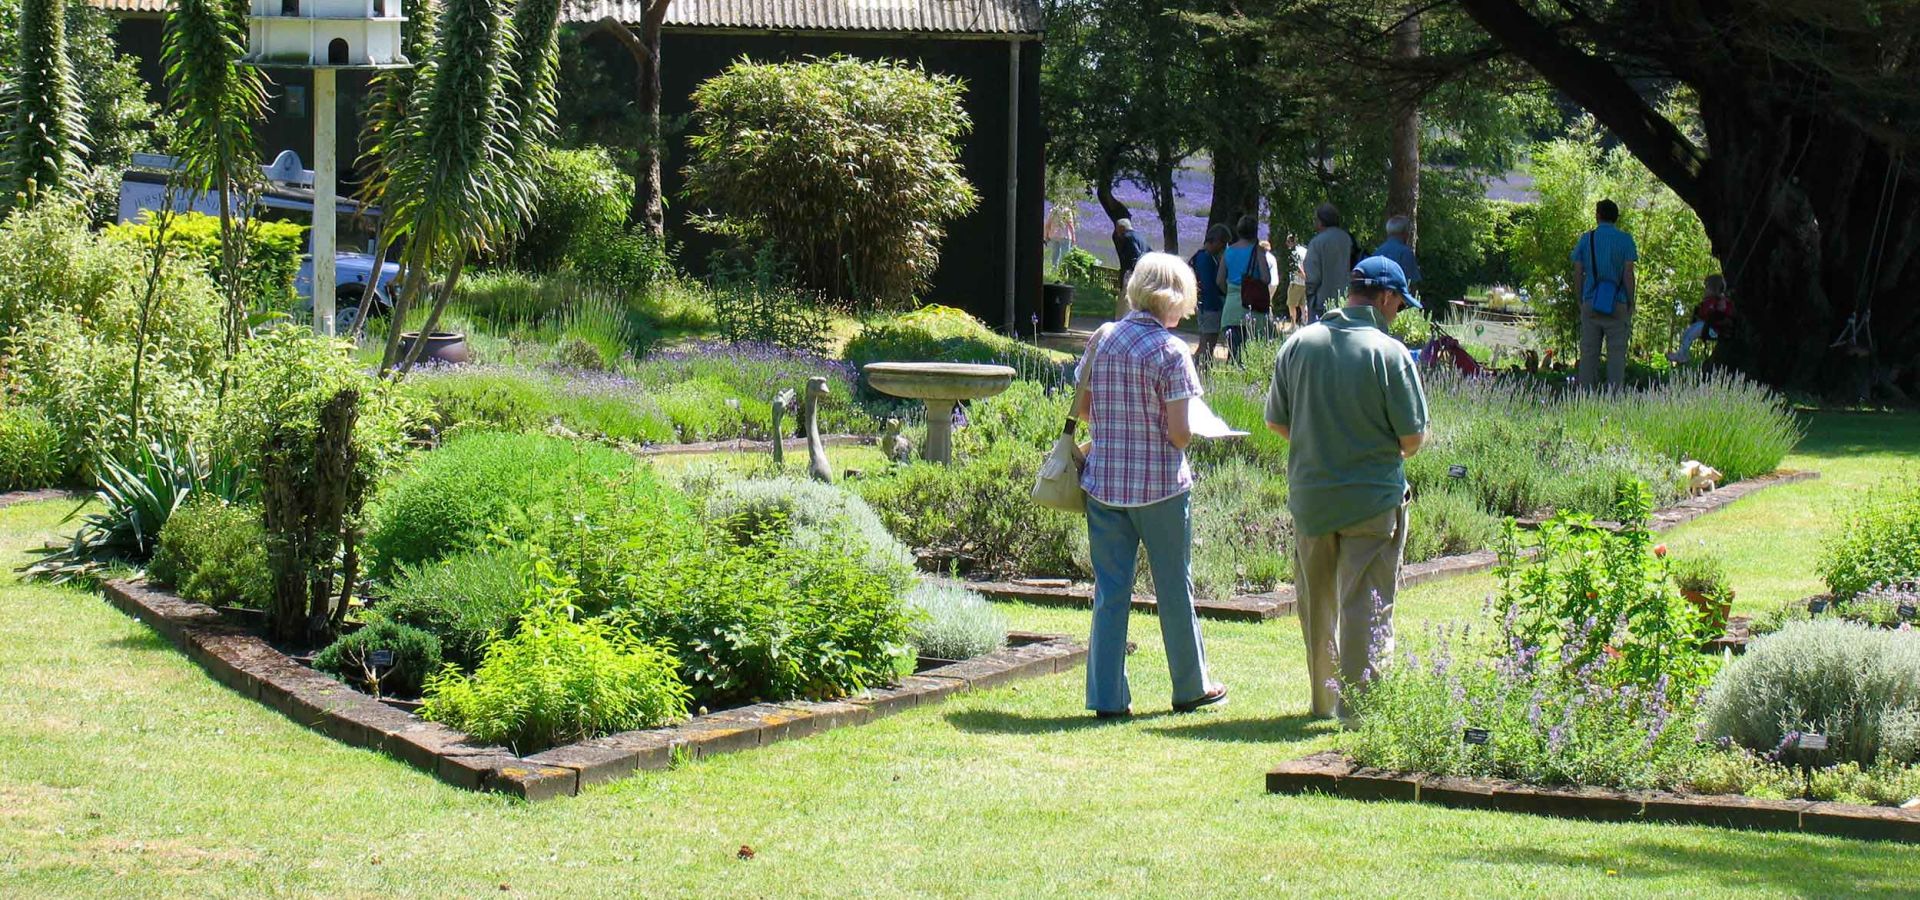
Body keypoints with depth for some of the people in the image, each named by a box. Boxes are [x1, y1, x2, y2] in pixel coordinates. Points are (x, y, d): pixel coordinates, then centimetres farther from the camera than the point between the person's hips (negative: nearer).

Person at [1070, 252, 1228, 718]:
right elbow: (1180, 434, -14)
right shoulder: (1170, 351, -13)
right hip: (1159, 486, -4)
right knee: (1174, 589, 11)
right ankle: (1190, 688, 24)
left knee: (1110, 591, 8)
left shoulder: (1102, 339, 2)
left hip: (1104, 482, 4)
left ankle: (1107, 697, 6)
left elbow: (1081, 410, 7)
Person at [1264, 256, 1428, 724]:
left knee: (1317, 604, 18)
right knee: (1367, 606, 1)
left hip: (1309, 496, 5)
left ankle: (1325, 698, 31)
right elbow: (1413, 437, -12)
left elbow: (1275, 420, 6)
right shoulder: (1389, 352, -14)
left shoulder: (1299, 343, -1)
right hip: (1372, 499, -5)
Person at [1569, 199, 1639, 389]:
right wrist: (1631, 303, 1)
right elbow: (1628, 274, -7)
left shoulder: (1586, 239, 6)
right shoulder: (1625, 239, -1)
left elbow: (1577, 273, 5)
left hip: (1590, 303, 2)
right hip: (1617, 303, -2)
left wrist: (1581, 301, 14)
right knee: (1616, 352, -1)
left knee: (1588, 352, 6)